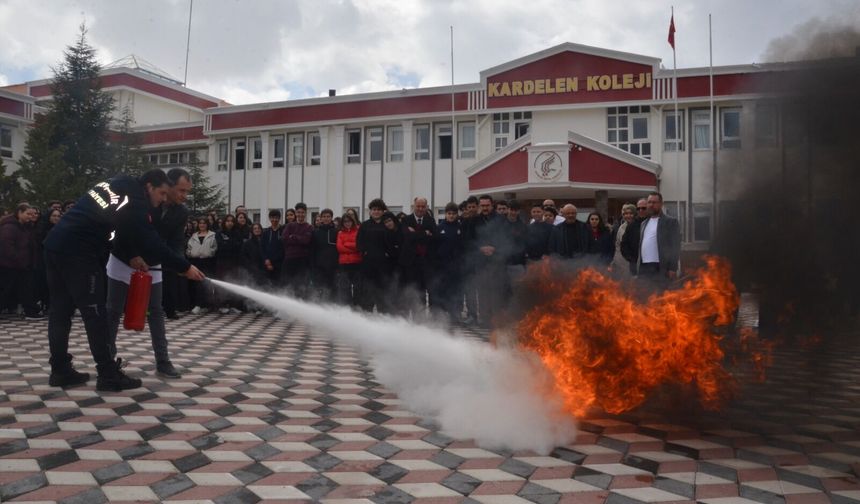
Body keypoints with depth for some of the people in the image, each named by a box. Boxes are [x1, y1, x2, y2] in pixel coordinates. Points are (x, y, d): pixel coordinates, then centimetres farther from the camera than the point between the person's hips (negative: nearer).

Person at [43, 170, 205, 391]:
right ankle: (109, 375, 1)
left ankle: (60, 371, 20)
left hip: (56, 245, 9)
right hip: (77, 252, -9)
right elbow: (152, 243, -11)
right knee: (95, 314, -4)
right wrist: (185, 268, -4)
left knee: (61, 310, 13)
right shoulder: (133, 205, -12)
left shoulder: (116, 184, 14)